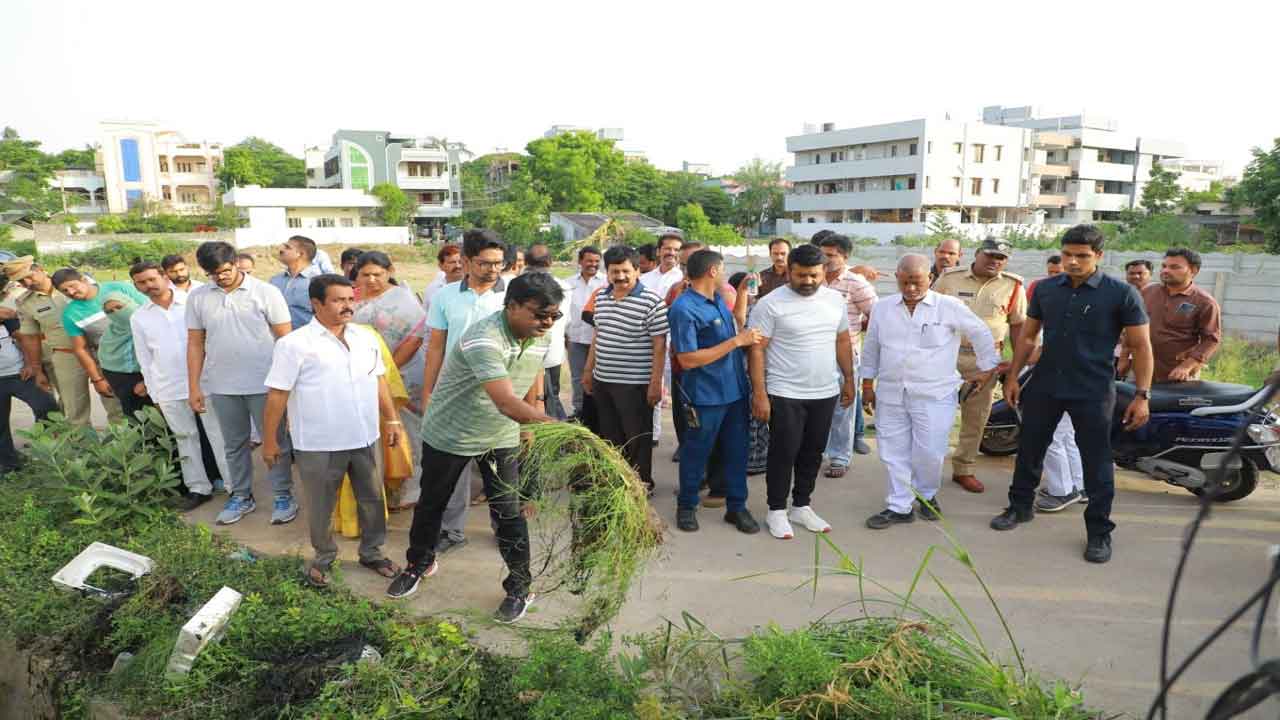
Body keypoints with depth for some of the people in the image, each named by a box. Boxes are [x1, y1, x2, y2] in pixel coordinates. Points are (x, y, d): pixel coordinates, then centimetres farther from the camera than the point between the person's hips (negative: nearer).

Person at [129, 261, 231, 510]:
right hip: (169, 389, 3)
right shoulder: (138, 318, 8)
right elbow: (144, 359, 12)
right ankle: (198, 488, 23)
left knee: (219, 435, 0)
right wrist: (154, 393, 10)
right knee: (185, 438, 12)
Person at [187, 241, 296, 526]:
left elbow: (285, 338, -5)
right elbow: (195, 344, 7)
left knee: (275, 442, 6)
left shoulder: (266, 292, -7)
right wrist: (194, 387, 5)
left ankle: (283, 495, 18)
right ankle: (241, 495, 30)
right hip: (221, 386, 4)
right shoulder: (197, 297, 3)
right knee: (234, 444, 15)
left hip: (265, 384, -3)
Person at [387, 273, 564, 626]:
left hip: (501, 439, 4)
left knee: (509, 512, 1)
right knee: (431, 503, 17)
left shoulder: (541, 338, -10)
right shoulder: (484, 338, -35)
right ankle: (419, 564, 43)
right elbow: (506, 402, -45)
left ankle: (520, 587, 18)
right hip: (449, 435, -4)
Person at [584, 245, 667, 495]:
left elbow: (659, 346, -14)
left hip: (635, 384, -6)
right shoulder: (601, 296, 6)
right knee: (610, 435, 17)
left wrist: (655, 383, -16)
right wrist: (589, 370, 17)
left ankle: (642, 483, 24)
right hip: (603, 381, 6)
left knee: (637, 437, 7)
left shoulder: (652, 302, -14)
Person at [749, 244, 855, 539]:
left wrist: (848, 379, 12)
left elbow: (843, 341, 14)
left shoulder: (835, 300, 4)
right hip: (785, 395, -5)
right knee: (783, 454, 3)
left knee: (812, 453, 14)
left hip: (825, 393, 5)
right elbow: (757, 350, -12)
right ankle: (776, 510, 19)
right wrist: (759, 393, -15)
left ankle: (801, 506, 30)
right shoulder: (770, 304, -11)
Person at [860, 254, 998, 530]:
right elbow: (871, 349, 13)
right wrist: (867, 385, 13)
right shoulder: (882, 308, 5)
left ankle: (927, 495, 29)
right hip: (890, 394, 3)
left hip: (934, 395, -3)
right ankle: (899, 507, 21)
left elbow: (981, 334, 6)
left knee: (929, 452, -1)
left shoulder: (950, 307, -5)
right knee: (893, 452, 7)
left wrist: (987, 368, 10)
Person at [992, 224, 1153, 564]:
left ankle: (1099, 532, 17)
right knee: (1029, 449, 13)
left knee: (1096, 463, 4)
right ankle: (1020, 506, 31)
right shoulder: (1045, 289, 4)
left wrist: (1142, 395, -10)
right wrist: (1013, 377, 8)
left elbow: (1141, 346, -5)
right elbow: (1028, 336, 12)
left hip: (1093, 392, -3)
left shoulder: (1121, 294, -7)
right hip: (1044, 385, 4)